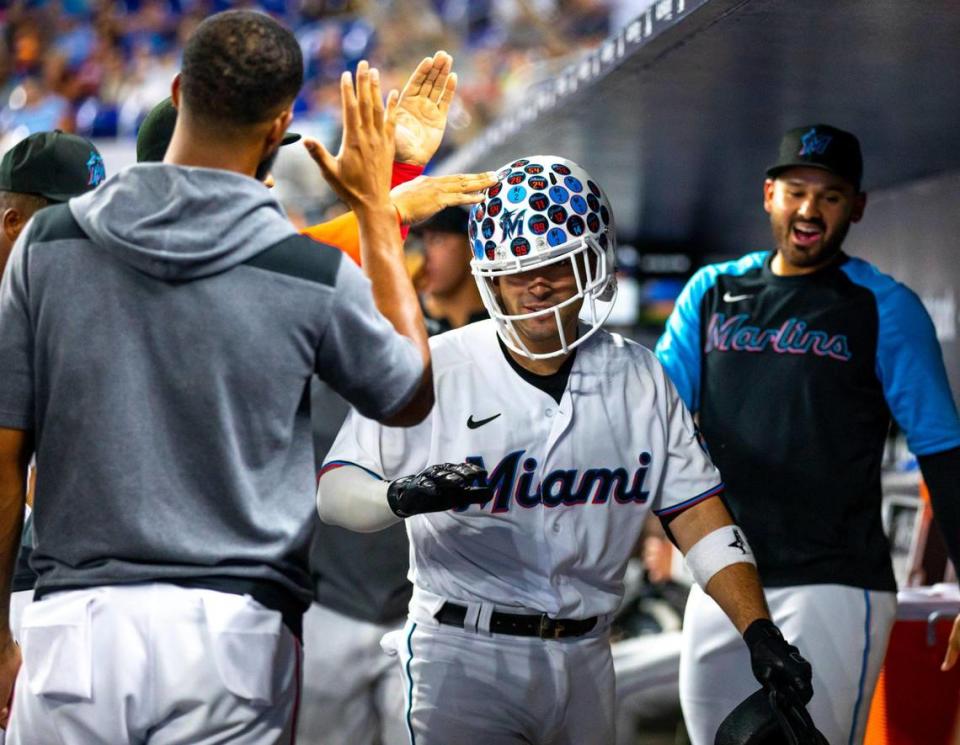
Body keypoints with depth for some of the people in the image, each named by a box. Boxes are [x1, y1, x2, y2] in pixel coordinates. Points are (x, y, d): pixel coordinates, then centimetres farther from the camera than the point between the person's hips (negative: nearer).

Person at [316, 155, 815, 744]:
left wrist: (761, 631, -5)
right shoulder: (432, 371, -5)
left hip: (585, 662, 4)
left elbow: (699, 515, 6)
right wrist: (402, 496, -31)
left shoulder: (640, 380, 6)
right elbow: (335, 491, -9)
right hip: (463, 653, -4)